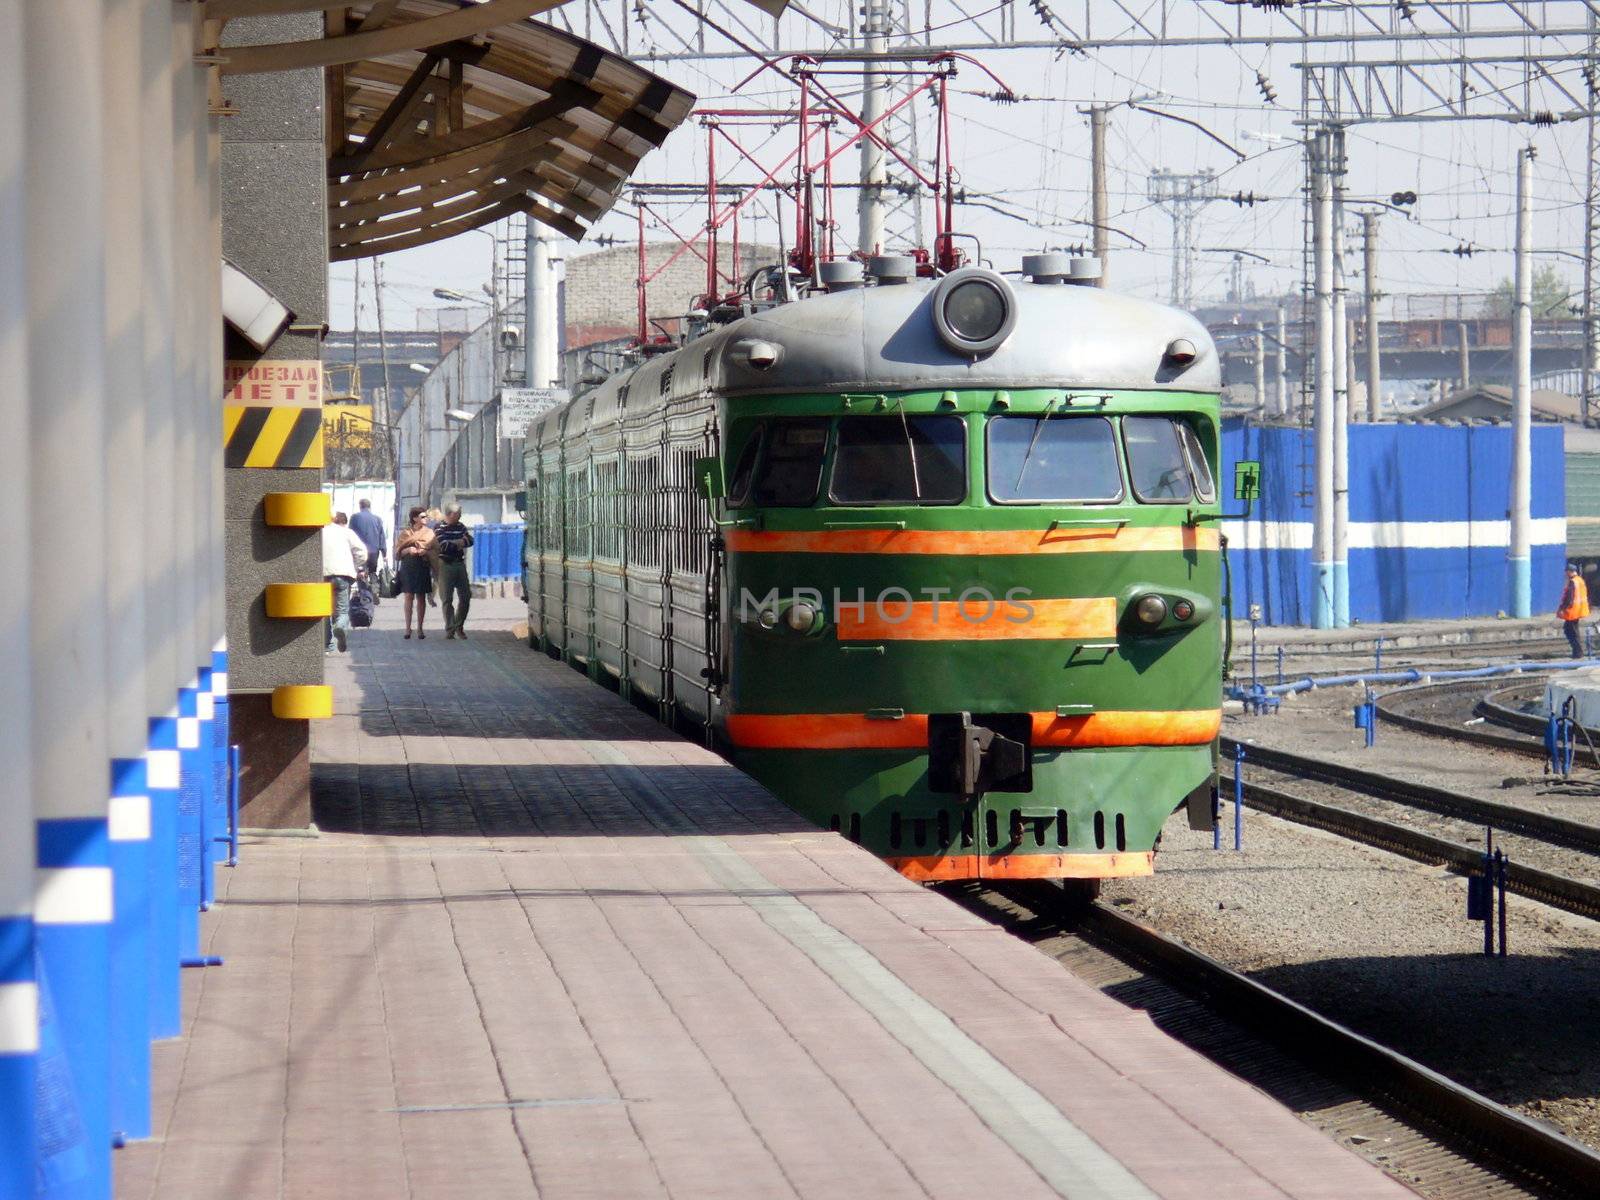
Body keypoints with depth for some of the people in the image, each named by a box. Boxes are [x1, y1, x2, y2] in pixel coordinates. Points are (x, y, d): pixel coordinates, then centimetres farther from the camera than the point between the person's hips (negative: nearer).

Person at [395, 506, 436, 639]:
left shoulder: (429, 533, 8)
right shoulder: (405, 533, 7)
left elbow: (434, 552, 6)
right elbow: (398, 552, 7)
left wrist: (425, 552, -14)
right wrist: (408, 550, -13)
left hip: (423, 567, 1)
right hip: (408, 567, -1)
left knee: (421, 598, 1)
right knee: (409, 597, -3)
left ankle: (420, 628, 7)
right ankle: (408, 627, 2)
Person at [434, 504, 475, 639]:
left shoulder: (461, 527, 12)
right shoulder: (440, 527, -5)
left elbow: (470, 540, -2)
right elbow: (444, 545, -18)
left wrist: (453, 543, -13)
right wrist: (459, 543, -4)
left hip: (460, 564, 5)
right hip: (446, 565, -5)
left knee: (465, 597, 3)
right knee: (447, 599, -2)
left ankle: (459, 627, 16)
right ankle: (449, 629, 2)